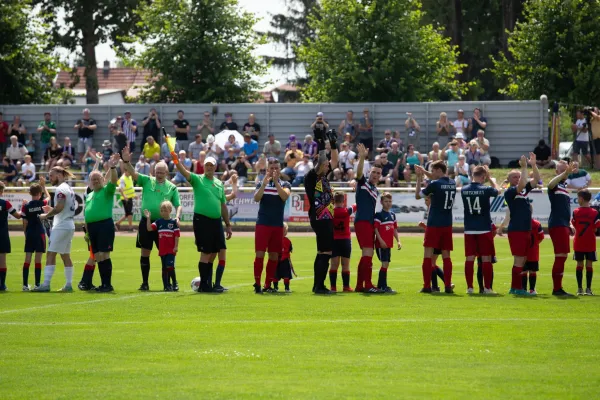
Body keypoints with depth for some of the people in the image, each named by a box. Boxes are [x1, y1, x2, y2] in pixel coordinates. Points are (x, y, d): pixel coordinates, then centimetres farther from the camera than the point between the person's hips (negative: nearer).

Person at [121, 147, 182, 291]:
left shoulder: (172, 187, 4)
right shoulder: (147, 181, 4)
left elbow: (178, 205, 5)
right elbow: (133, 173, -7)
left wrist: (177, 217, -14)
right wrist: (126, 162, -25)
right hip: (146, 222, 0)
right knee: (145, 253, 4)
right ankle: (145, 283, 13)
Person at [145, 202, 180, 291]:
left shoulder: (173, 222, -3)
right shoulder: (159, 222, 7)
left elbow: (177, 235, -4)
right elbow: (149, 228, -4)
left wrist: (176, 246, -9)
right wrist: (148, 218, -12)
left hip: (171, 250, -4)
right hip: (162, 250, 4)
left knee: (170, 267, -11)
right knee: (164, 268, 7)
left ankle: (175, 284, 5)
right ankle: (166, 285, 11)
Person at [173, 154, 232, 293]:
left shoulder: (219, 183, 15)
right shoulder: (197, 180, 0)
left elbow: (223, 205, 20)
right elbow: (184, 172, -17)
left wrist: (228, 225, 19)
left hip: (216, 221, 6)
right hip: (202, 220, -6)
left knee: (213, 253, 8)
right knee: (206, 253, -4)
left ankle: (208, 284, 17)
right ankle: (204, 285, 2)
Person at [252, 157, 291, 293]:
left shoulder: (285, 184, 6)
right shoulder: (262, 183, 6)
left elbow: (285, 196, -15)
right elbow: (256, 198, -11)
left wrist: (276, 182, -22)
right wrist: (264, 184, -23)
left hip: (277, 225, 2)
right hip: (263, 224, -2)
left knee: (274, 256, 4)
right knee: (260, 254, -8)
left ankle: (268, 285, 11)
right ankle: (257, 284, -4)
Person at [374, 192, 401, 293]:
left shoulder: (392, 214, 15)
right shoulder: (379, 214, -7)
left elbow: (395, 229, 20)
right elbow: (375, 228, -13)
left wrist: (398, 241, 12)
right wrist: (381, 240, -20)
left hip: (388, 244, 8)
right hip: (381, 244, -8)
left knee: (386, 264, 11)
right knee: (385, 263, -13)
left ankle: (380, 286, 19)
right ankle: (383, 286, -12)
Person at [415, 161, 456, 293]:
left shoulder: (434, 184, -12)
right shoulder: (452, 183, 7)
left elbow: (417, 195, 0)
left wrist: (419, 179, 8)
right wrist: (425, 173, 26)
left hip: (434, 224, -6)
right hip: (447, 224, 6)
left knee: (428, 254, -2)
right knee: (446, 255, 7)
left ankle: (427, 286, -7)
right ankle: (448, 286, 1)